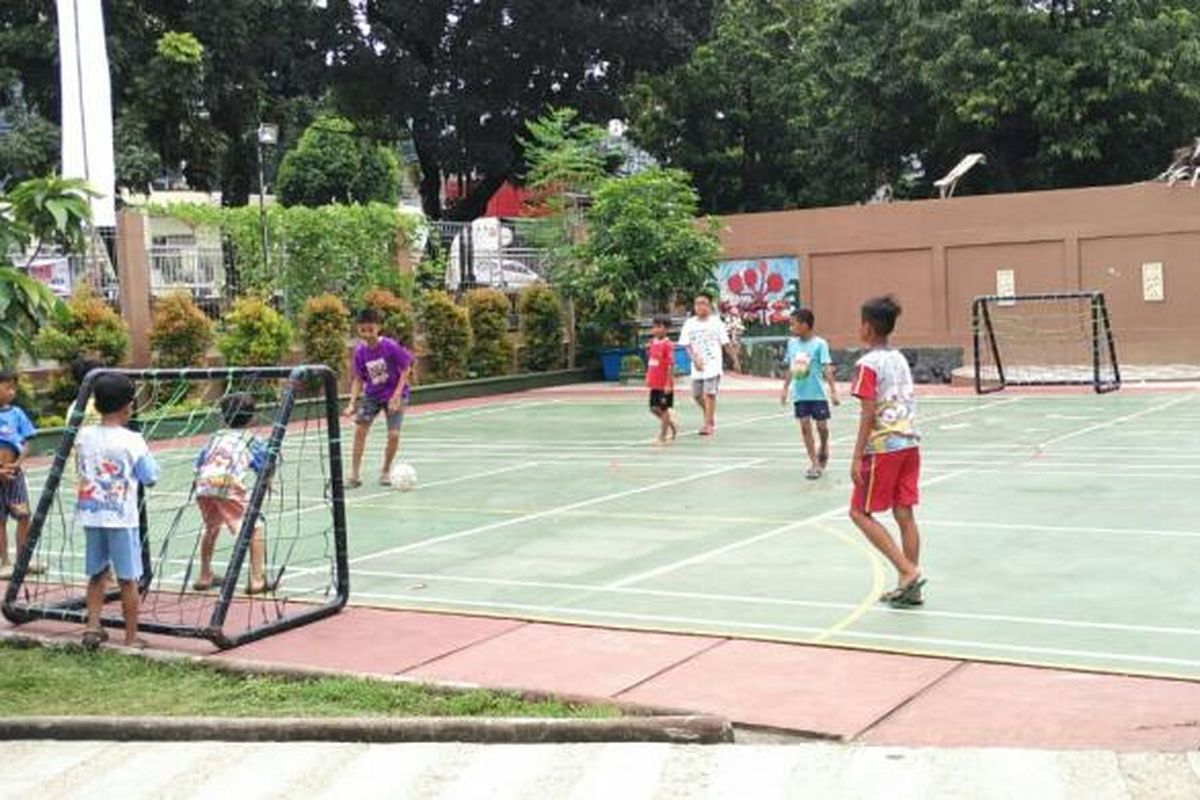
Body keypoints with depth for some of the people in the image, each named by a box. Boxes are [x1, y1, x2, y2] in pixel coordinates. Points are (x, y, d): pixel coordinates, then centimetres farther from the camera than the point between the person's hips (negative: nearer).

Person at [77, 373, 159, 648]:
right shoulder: (132, 440, -13)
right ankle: (131, 637, 11)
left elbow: (81, 471, 11)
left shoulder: (84, 436, 0)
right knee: (128, 579, 5)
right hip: (121, 517, -4)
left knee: (97, 574, 18)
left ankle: (93, 626, 11)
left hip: (91, 515, 4)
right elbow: (151, 478, -7)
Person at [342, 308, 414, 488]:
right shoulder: (360, 351, -10)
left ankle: (386, 472, 9)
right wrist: (352, 403, -11)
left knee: (394, 434, -14)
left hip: (394, 394, -3)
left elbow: (406, 369, -12)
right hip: (372, 395, 3)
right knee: (360, 428, -11)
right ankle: (355, 473, -2)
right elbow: (358, 379, 0)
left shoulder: (390, 346, -21)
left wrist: (397, 395, -18)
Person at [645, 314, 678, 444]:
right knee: (654, 408, 11)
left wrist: (669, 384, -19)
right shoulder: (653, 343, 7)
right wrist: (648, 377, 15)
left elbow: (670, 365, -17)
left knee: (664, 409, 3)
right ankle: (672, 425, 31)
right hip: (654, 383, 7)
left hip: (664, 384, -7)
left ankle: (663, 436, 13)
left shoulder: (668, 345, -15)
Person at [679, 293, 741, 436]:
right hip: (697, 366, 4)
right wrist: (695, 360, -13)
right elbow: (686, 345, 2)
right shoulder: (690, 323, 6)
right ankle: (709, 416, 33)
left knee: (709, 393, -12)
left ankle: (708, 424, -5)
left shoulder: (716, 322, -1)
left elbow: (726, 344, 1)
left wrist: (735, 361, -1)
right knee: (697, 395, 8)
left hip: (713, 365, -4)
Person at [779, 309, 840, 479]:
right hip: (799, 394, 4)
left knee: (822, 426, 1)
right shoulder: (792, 343, 4)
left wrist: (833, 391, -18)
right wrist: (785, 389, 16)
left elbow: (827, 369, -13)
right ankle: (814, 464, 7)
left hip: (817, 393, -4)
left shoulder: (819, 344, -11)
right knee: (805, 427, 1)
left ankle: (823, 449, 32)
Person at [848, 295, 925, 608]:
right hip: (910, 443, 8)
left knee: (860, 512, 3)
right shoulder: (900, 359, 13)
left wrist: (857, 457, -13)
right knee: (904, 514, 8)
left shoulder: (869, 364, -10)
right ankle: (909, 588, 10)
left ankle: (908, 571, -8)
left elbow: (869, 413, -15)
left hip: (883, 447, -7)